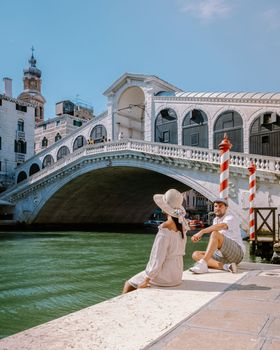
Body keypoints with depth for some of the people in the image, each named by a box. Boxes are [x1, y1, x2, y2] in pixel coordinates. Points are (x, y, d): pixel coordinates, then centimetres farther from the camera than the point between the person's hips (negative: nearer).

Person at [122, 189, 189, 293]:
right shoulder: (182, 226, -4)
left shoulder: (165, 231, -25)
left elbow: (157, 259, -22)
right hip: (177, 274, 8)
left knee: (128, 285, 12)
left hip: (165, 276, -8)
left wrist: (146, 281, -14)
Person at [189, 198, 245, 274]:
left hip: (237, 253, -8)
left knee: (215, 233, -29)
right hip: (221, 256, 8)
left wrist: (202, 231, -42)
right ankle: (224, 266, -30)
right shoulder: (215, 220, 17)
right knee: (196, 254, -10)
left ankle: (203, 264, -41)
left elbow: (222, 226, -31)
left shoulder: (231, 218, -6)